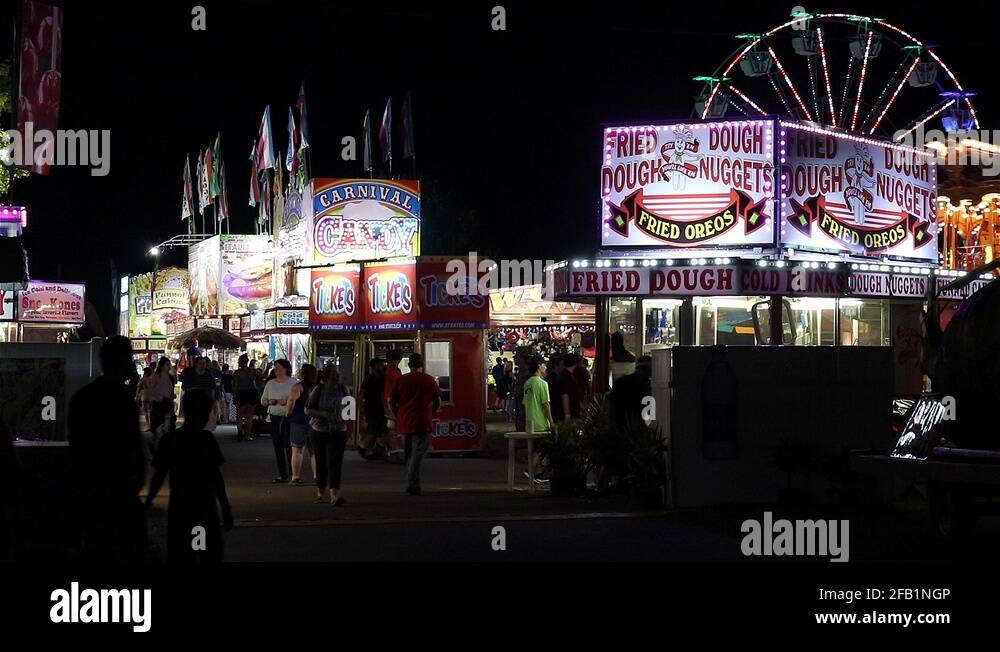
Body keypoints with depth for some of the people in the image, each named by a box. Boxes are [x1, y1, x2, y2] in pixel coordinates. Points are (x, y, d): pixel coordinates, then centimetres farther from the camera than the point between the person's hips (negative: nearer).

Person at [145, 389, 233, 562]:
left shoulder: (169, 439, 2)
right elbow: (216, 477, -10)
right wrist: (226, 509, -6)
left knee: (179, 556, 7)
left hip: (178, 509, 3)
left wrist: (148, 501, 15)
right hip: (205, 509, -3)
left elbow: (159, 474, 2)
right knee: (210, 555, 5)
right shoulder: (206, 439, -8)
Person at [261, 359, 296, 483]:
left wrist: (287, 401, -21)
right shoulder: (270, 383, 13)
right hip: (274, 418, 5)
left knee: (289, 447, -10)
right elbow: (262, 400, 15)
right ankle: (282, 475, 13)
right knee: (278, 448, 6)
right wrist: (269, 402, -5)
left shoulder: (293, 383, -1)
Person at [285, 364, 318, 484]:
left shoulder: (298, 386, -10)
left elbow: (292, 399, -27)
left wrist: (289, 413, -14)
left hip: (299, 420, -5)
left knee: (297, 450, 1)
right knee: (314, 451, 13)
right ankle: (317, 476, 12)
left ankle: (296, 477, -3)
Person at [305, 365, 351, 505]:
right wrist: (325, 414, -19)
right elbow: (307, 410, -6)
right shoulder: (318, 390, -5)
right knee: (321, 462, 8)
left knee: (335, 462, -13)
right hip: (319, 431, 0)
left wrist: (343, 415, -9)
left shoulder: (344, 389, 2)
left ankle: (334, 495, -23)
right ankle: (320, 493, 24)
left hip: (338, 432, 0)